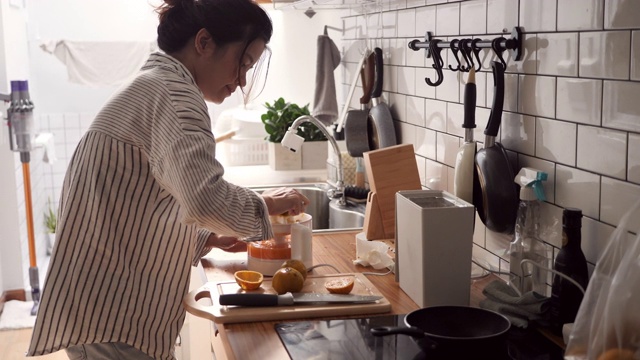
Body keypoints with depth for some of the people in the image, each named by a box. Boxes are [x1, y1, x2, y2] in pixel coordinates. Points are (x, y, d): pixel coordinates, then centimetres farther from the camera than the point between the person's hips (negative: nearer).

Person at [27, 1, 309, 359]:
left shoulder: (149, 89, 18)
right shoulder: (172, 89, -14)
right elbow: (207, 201, -30)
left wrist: (207, 239, 12)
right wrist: (266, 205, -12)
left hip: (113, 310, 10)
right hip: (113, 321, -10)